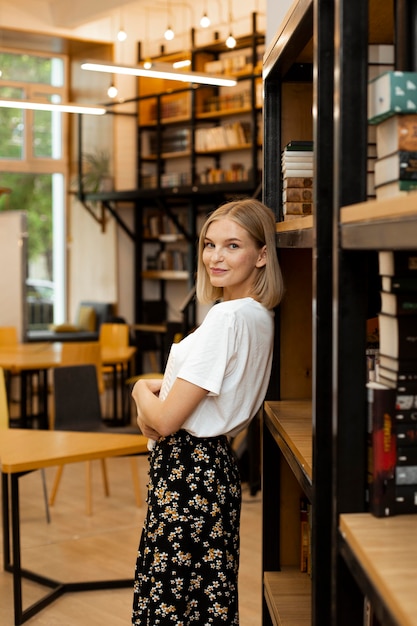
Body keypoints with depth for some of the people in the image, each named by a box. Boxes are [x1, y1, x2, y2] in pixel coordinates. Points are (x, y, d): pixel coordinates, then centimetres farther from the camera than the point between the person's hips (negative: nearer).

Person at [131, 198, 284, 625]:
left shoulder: (226, 317, -20)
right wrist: (157, 400, 3)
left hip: (188, 474, -10)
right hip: (218, 465, 10)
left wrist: (142, 391, 2)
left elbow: (164, 420, -19)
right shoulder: (261, 317, 9)